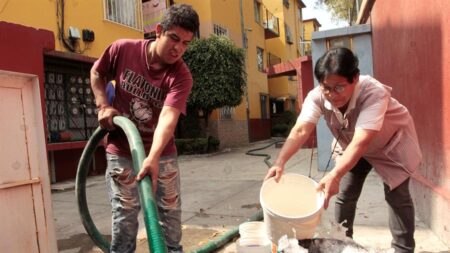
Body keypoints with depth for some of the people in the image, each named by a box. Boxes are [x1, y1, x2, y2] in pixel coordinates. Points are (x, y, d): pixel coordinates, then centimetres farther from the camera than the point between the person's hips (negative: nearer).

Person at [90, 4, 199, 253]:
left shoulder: (181, 76, -17)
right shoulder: (122, 49, -11)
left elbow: (168, 116, -31)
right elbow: (96, 73, 8)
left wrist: (153, 158, -45)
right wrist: (103, 105, -7)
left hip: (162, 155, 1)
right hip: (122, 153, 0)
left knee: (170, 215, 11)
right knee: (124, 218, 6)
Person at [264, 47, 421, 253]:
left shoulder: (374, 93, -41)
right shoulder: (317, 97, -30)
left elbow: (361, 142, -51)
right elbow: (301, 130, -43)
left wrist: (335, 175, -65)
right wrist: (280, 162, -59)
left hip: (391, 143, -3)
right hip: (352, 146, 4)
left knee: (396, 195, -7)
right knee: (344, 194, 3)